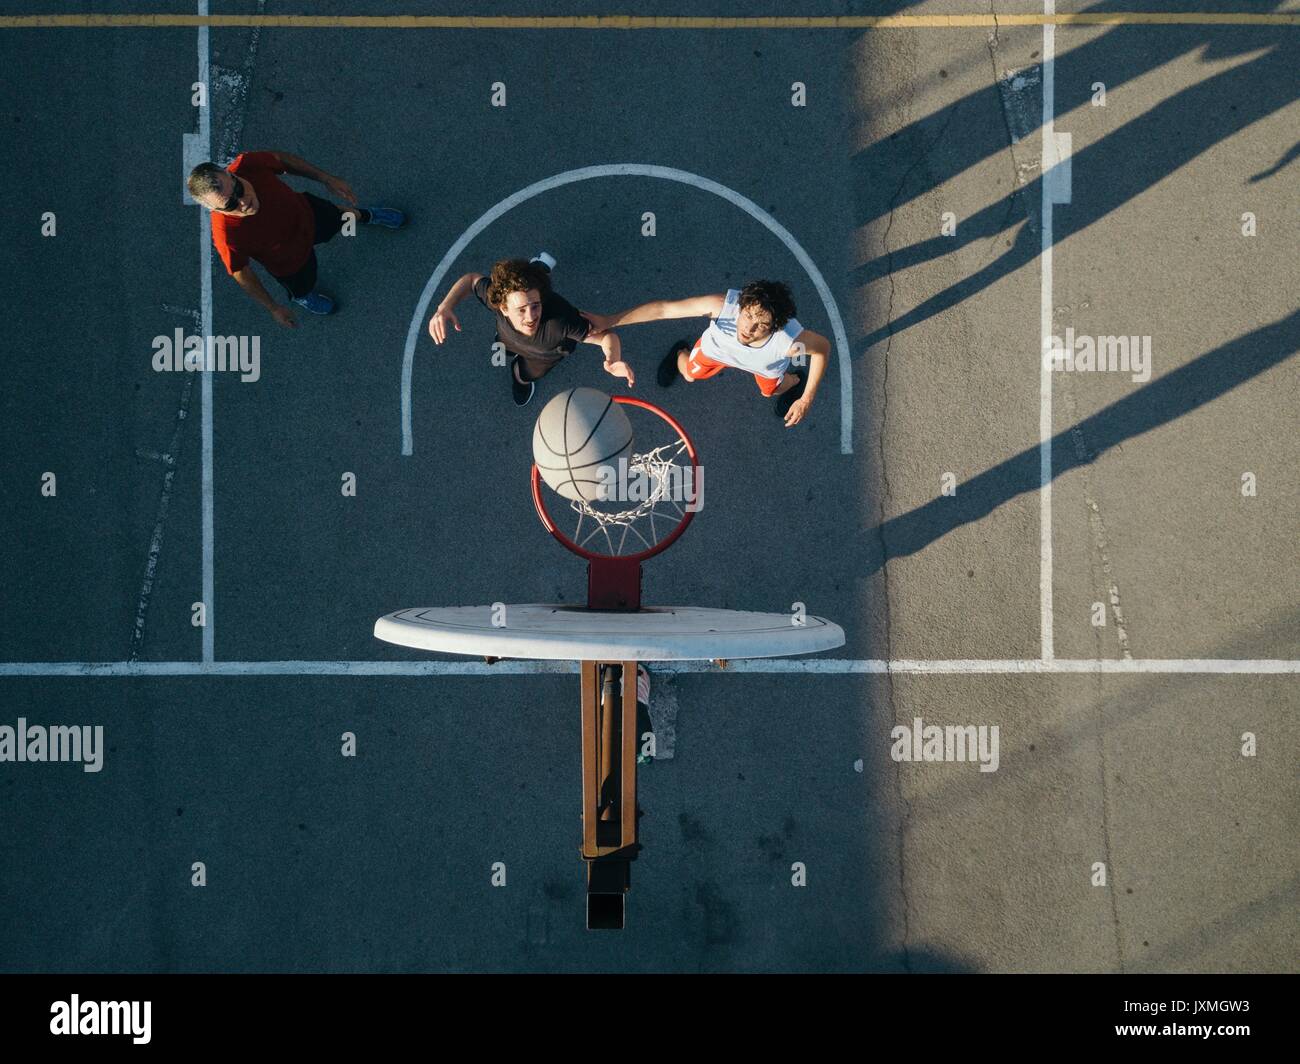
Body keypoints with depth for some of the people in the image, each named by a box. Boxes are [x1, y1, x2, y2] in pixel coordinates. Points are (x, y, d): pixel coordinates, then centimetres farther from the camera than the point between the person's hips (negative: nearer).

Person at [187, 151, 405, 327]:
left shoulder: (246, 165, -41)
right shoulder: (227, 237, -47)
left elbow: (281, 159, -17)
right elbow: (241, 274, -26)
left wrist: (327, 179, -6)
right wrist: (273, 309, -12)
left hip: (306, 210, 3)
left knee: (342, 215, 35)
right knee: (301, 287, 31)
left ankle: (365, 216, 73)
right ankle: (302, 296, 71)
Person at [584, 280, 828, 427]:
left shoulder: (789, 342, -49)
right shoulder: (723, 305, -50)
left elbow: (823, 346, -26)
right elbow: (664, 309, -41)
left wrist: (806, 400, -22)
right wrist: (609, 321, -46)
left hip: (767, 366, 0)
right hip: (717, 347, 0)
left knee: (771, 392, 33)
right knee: (690, 374, 29)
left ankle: (795, 380, 67)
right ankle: (680, 352, 65)